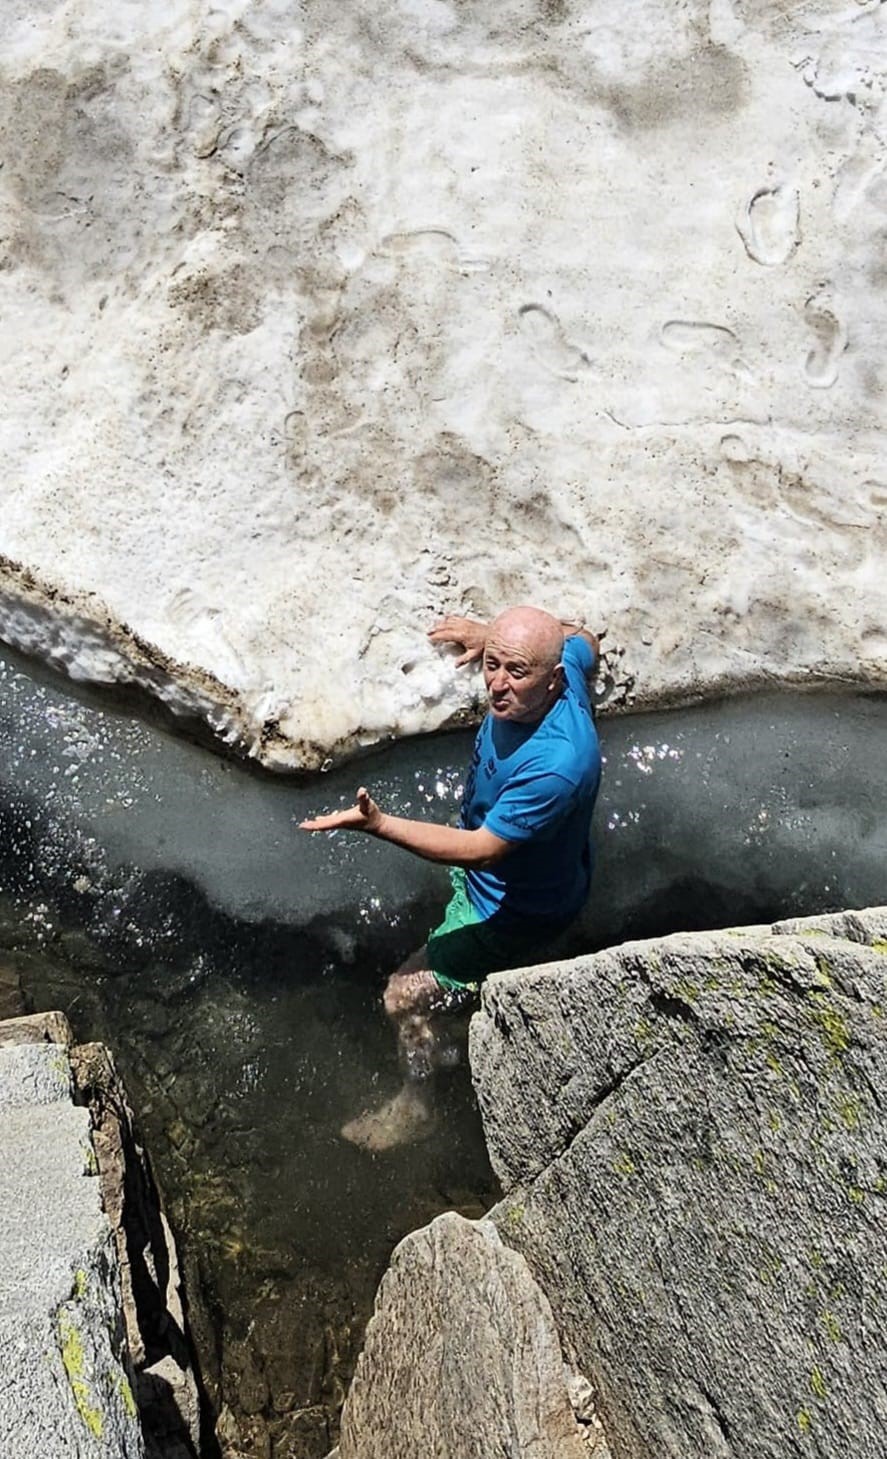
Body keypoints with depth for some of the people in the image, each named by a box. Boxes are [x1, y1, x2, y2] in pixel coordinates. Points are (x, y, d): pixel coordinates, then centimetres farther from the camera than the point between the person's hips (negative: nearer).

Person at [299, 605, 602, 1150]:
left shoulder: (555, 765, -43)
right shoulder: (565, 665, -20)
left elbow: (480, 849, -35)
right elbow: (583, 639, 5)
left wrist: (379, 825, -42)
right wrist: (492, 635, 0)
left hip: (512, 907, -8)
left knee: (407, 996, 3)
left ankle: (415, 1105, 30)